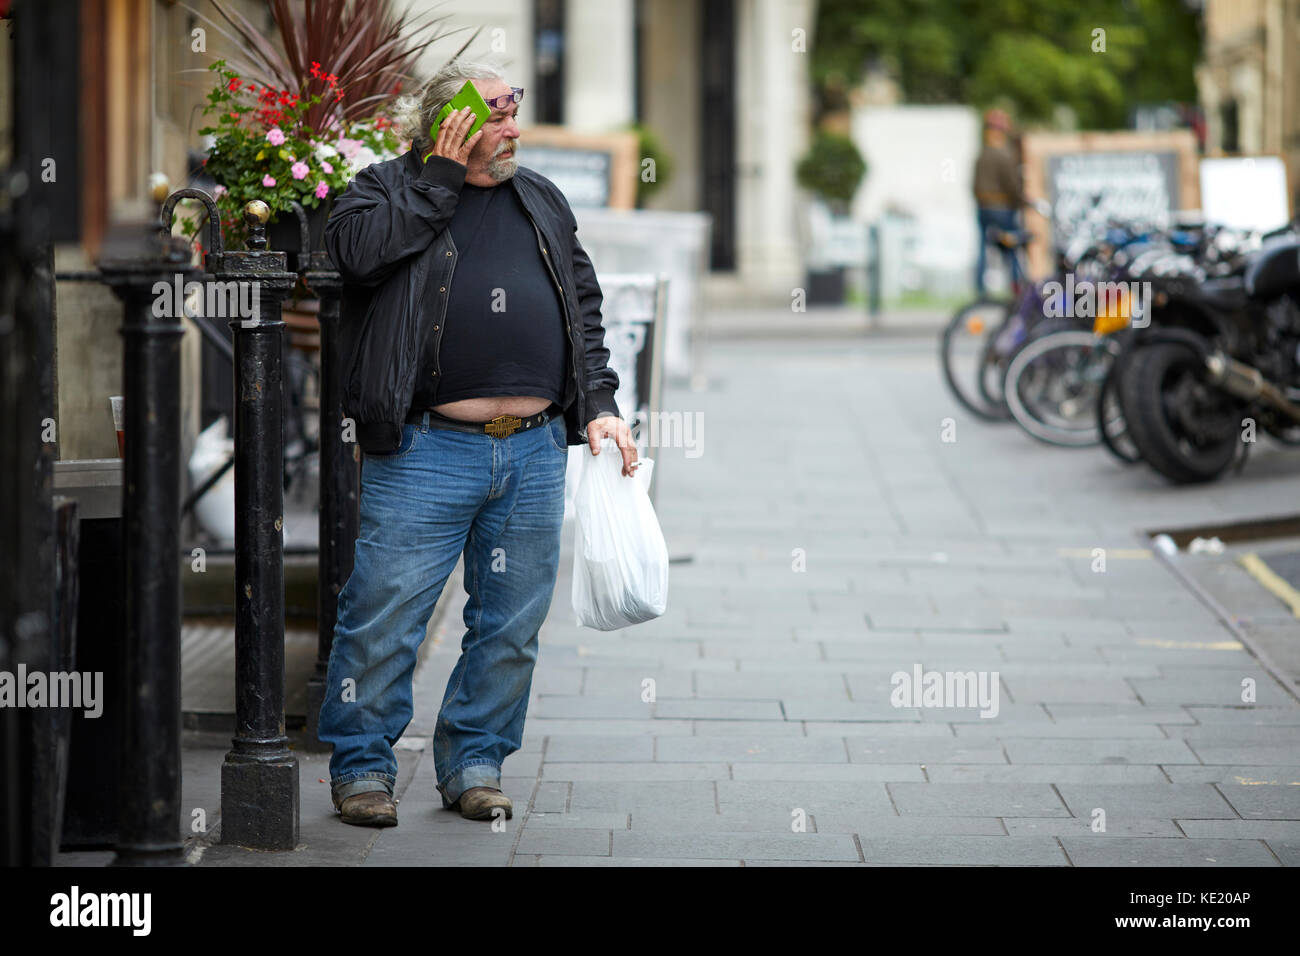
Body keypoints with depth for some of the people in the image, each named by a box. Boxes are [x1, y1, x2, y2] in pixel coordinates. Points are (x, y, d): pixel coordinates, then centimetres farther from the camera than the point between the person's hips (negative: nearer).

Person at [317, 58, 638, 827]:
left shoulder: (543, 201, 19)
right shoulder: (389, 187, 5)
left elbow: (585, 309, 21)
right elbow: (357, 250, -17)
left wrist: (599, 404, 10)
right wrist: (441, 178, -10)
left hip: (535, 453, 5)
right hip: (428, 450, -4)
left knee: (511, 623, 8)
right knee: (385, 616, -4)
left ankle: (474, 762, 21)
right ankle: (362, 766, 10)